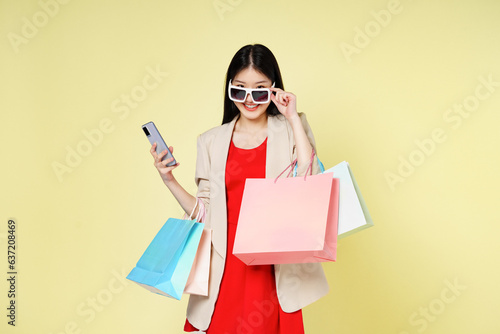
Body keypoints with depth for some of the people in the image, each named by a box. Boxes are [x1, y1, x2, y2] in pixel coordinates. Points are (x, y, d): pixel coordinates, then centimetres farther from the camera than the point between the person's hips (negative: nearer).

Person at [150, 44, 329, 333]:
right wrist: (169, 180, -2)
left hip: (274, 270, -1)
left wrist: (293, 118, -11)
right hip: (226, 270, 2)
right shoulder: (212, 142, 8)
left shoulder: (290, 131, 3)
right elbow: (205, 213, 10)